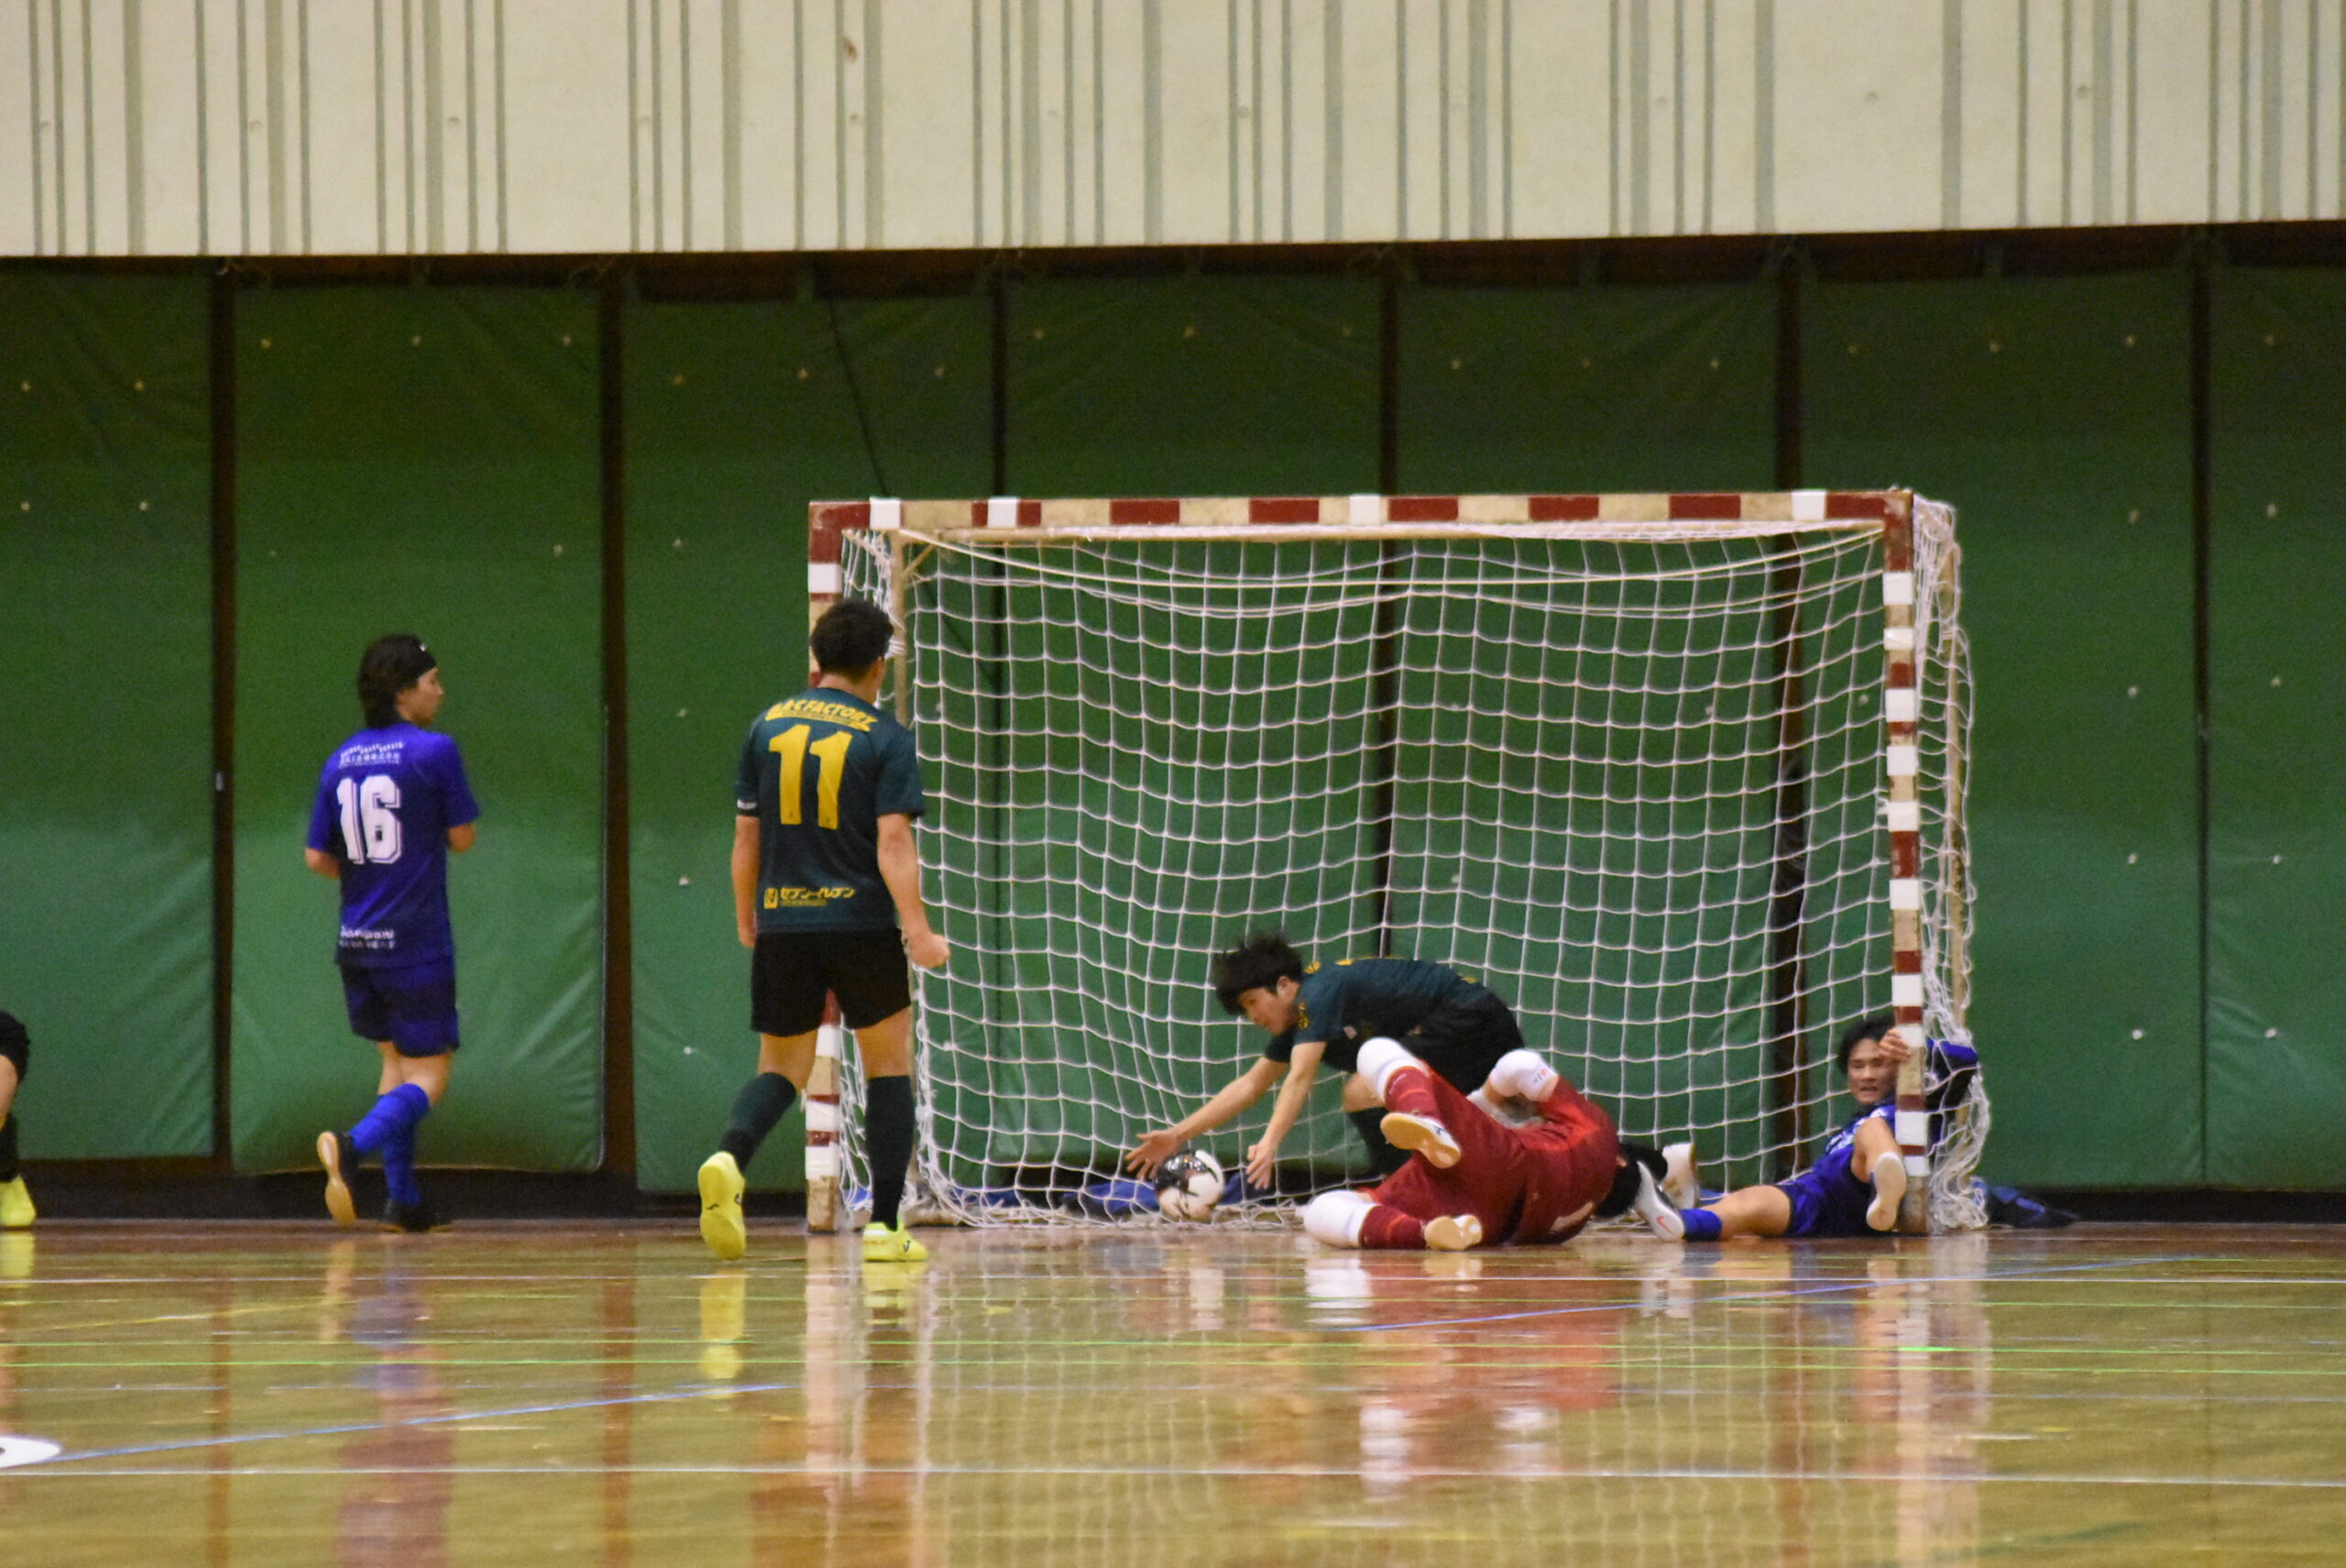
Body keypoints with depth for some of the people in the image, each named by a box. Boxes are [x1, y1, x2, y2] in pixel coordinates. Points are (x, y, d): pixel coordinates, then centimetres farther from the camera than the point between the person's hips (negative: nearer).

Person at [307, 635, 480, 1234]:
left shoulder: (341, 761, 7)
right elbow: (462, 838, -4)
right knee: (428, 1073, -2)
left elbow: (317, 857, 7)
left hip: (357, 939, 6)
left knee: (396, 1059, 19)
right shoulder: (435, 751, -10)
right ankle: (354, 1146, -27)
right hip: (416, 940, -6)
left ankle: (403, 1199, 16)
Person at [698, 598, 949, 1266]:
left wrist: (746, 918, 22)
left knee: (782, 1066, 12)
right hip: (861, 922, -3)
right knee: (888, 1063, 11)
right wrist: (917, 931, -14)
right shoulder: (886, 739, -4)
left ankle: (729, 1156, -19)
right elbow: (893, 841, -13)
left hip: (782, 922, 3)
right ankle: (884, 1224, 6)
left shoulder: (767, 728, 7)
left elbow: (746, 836, 10)